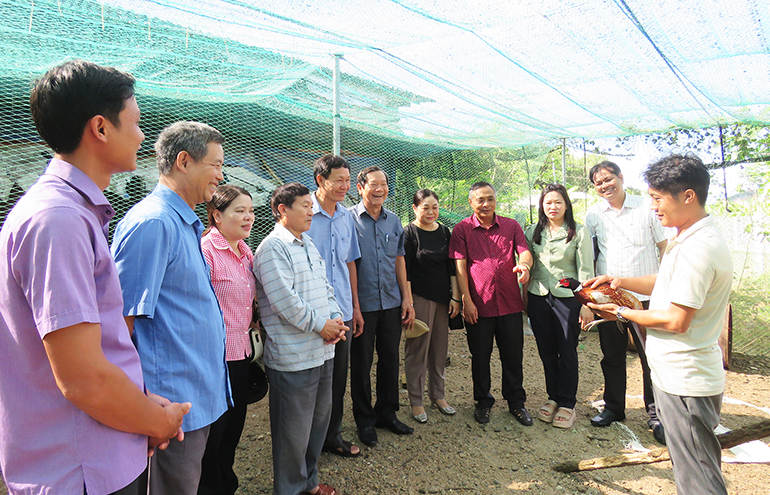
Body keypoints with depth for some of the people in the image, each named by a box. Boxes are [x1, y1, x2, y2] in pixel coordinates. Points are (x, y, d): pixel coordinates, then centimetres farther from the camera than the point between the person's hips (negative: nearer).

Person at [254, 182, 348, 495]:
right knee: (294, 431, 5)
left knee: (319, 419, 21)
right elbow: (284, 300, -22)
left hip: (322, 351, 9)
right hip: (293, 357, -9)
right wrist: (320, 325, -15)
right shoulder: (272, 248, -14)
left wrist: (336, 320, 1)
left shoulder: (308, 245, 15)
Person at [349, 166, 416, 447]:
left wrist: (407, 298, 10)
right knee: (361, 364, 7)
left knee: (390, 359, 14)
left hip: (391, 303, 5)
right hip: (362, 304, -5)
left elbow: (399, 260, 14)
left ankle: (387, 413, 32)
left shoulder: (393, 221, 9)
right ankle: (365, 420, 25)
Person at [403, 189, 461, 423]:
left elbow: (451, 267, 12)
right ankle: (416, 401, 14)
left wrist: (455, 297, 7)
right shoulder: (408, 233, -6)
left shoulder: (444, 232, 9)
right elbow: (405, 270, -9)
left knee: (440, 347, 12)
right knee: (417, 349, 1)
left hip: (442, 298, 5)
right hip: (419, 297, -5)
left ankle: (438, 395, 28)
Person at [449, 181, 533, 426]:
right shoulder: (462, 229, 1)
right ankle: (483, 401, 30)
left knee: (513, 356, 11)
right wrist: (466, 300, -10)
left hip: (510, 304, 2)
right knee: (480, 357, 10)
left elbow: (525, 252, 0)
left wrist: (525, 264, -25)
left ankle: (516, 402, 29)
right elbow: (460, 266, -4)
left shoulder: (511, 226, 8)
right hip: (479, 306, -1)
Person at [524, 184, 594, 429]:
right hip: (538, 297, 3)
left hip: (567, 297, -3)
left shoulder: (579, 232, -2)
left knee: (567, 353, 3)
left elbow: (585, 270, -4)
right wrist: (524, 298, 10)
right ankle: (553, 397, 26)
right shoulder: (533, 232, 8)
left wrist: (586, 303, -9)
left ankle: (567, 403, 17)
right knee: (546, 351, 10)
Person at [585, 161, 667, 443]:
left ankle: (656, 415, 18)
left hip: (646, 296, -2)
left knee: (653, 356, 2)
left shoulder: (646, 208, 1)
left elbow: (665, 248, 4)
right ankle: (614, 407, 28)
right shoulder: (593, 215, 6)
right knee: (612, 356, 11)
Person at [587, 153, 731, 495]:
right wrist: (620, 282, 8)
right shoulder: (690, 237, 9)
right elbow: (666, 283, 20)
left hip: (685, 382, -10)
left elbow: (677, 321, -26)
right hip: (680, 376, 10)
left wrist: (623, 313, -12)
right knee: (693, 466, 23)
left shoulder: (698, 249, -25)